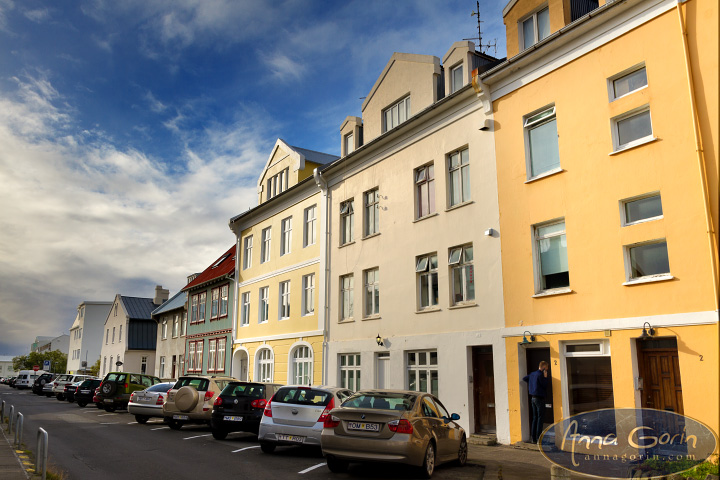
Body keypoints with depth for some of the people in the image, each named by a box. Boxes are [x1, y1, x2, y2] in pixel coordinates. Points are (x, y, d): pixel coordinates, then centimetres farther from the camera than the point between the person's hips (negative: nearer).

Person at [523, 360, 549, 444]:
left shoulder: (532, 374, 10)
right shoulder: (540, 375, -16)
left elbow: (524, 378, 19)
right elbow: (545, 386, -14)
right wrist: (545, 377, -8)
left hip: (533, 398, 8)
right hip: (539, 398, -8)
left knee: (535, 418, 12)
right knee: (540, 418, -3)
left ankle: (534, 438, 14)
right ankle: (539, 438, -3)